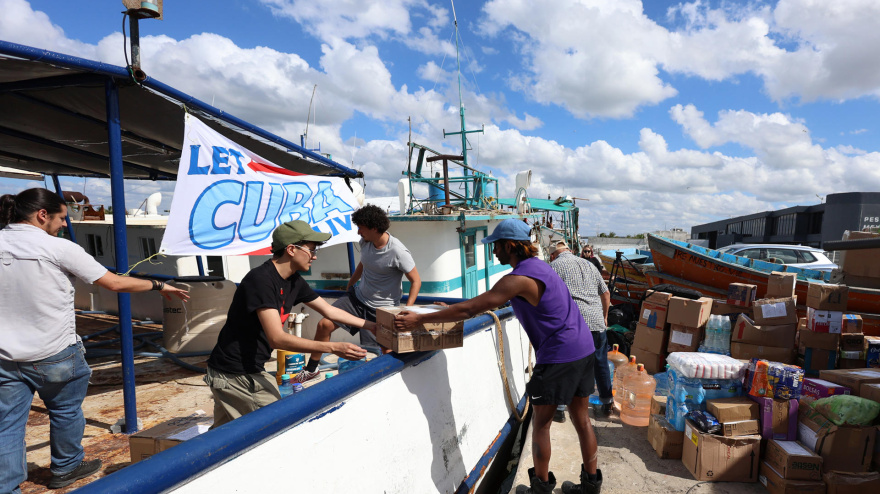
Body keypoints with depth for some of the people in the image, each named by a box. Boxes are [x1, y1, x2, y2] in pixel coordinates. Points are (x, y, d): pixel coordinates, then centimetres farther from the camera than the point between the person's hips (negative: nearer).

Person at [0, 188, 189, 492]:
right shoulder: (58, 248, -13)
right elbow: (114, 283, -10)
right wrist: (159, 286, 1)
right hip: (55, 355, -4)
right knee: (66, 411, 18)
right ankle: (66, 468, 37)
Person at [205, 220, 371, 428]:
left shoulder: (294, 281, 4)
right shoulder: (261, 280, -23)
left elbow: (329, 311, 13)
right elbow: (277, 338, -28)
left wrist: (373, 326, 11)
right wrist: (333, 348, -30)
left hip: (254, 371, 8)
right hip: (232, 375, -8)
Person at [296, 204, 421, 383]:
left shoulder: (398, 252, -23)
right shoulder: (365, 242, -2)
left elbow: (416, 281, -16)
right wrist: (349, 286, 28)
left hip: (382, 309, -6)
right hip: (357, 297, 6)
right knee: (324, 325, -1)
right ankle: (311, 369, 18)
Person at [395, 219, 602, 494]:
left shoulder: (518, 279, -18)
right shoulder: (537, 265, 13)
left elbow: (470, 309, -22)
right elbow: (494, 302, 21)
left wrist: (419, 320, -16)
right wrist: (452, 310, 20)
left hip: (558, 356, -9)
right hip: (584, 348, 10)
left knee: (540, 423, 8)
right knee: (582, 419, 19)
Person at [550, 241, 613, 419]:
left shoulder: (554, 266, 4)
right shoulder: (588, 264, 20)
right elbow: (606, 293, 21)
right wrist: (604, 316, 32)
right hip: (597, 322, 5)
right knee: (600, 364, 19)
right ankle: (607, 404, 29)